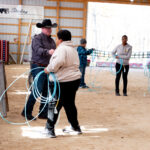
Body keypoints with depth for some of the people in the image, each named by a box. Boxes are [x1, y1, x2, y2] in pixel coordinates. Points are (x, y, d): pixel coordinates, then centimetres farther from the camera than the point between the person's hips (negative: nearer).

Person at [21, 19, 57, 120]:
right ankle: (26, 112, 1)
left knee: (46, 92, 9)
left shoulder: (52, 40, 16)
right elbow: (38, 50, -26)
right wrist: (48, 51, -45)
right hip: (38, 67, -7)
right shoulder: (37, 39, -7)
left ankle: (43, 113, 18)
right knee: (37, 90, -11)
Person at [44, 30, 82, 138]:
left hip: (64, 82, -9)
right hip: (75, 79, 9)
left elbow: (58, 62, -30)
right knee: (70, 104, 20)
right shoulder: (73, 49, 17)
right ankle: (75, 127, 28)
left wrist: (49, 69, -15)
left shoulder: (61, 49, -14)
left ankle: (50, 129, 0)